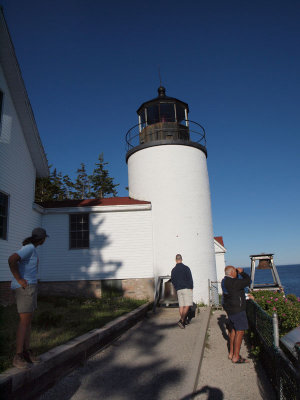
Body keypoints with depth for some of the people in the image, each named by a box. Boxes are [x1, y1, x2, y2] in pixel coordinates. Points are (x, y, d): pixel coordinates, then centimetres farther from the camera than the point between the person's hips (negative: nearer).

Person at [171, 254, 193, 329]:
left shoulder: (173, 270, 7)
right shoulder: (186, 268, -6)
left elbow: (172, 280, 11)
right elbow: (190, 279, -7)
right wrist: (191, 287, 3)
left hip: (178, 290, 5)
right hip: (187, 289, -5)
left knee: (181, 306, 10)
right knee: (187, 305, -7)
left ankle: (184, 321, 14)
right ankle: (181, 320, -19)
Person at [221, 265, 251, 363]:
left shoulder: (225, 281, 6)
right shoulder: (233, 282, -23)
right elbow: (248, 281, -18)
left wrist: (238, 272, 10)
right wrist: (241, 272, -5)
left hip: (230, 308, 10)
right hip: (237, 309, -10)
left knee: (233, 330, 17)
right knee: (240, 332, -3)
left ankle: (231, 353, 25)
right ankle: (236, 357, 1)